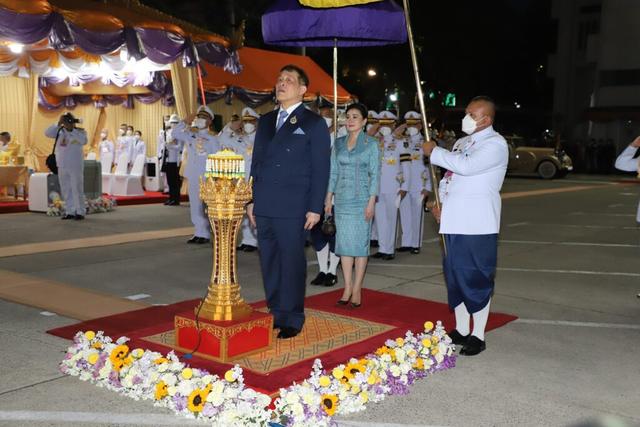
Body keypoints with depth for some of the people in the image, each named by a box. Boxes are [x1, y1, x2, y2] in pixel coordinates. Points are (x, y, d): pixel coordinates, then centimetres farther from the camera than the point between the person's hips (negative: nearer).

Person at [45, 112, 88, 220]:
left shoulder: (79, 131, -2)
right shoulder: (59, 132, 7)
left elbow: (84, 140, -20)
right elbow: (47, 133, -5)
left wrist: (73, 130, -17)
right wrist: (58, 124, -12)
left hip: (75, 165, -4)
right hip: (62, 165, 4)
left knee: (77, 189, -3)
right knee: (66, 190, 9)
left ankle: (80, 212, 2)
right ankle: (69, 212, 17)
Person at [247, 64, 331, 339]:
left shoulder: (313, 123, 0)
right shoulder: (265, 121, 17)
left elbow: (320, 169, -4)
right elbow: (256, 162, 18)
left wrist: (315, 208, -10)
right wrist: (251, 200, 12)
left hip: (293, 208, -5)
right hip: (264, 207, 6)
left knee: (292, 263, 0)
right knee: (269, 262, 10)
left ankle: (292, 319, 10)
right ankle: (275, 313, 21)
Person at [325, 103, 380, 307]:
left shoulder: (371, 143, 0)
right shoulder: (339, 143, 10)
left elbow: (375, 174, -4)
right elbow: (333, 172, 11)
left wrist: (371, 202, -11)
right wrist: (328, 199, 6)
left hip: (361, 199, -4)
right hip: (342, 199, 4)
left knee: (360, 243, -1)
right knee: (344, 242, 4)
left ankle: (357, 290, 5)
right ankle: (347, 288, 11)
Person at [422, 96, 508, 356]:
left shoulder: (495, 145, -9)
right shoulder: (462, 142, 17)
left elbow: (466, 166, -24)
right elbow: (449, 176, 22)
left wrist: (434, 152, -13)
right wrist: (439, 203, 5)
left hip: (477, 224, -8)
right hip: (454, 221, 8)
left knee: (476, 277, -3)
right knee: (455, 275, 12)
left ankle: (478, 336, 8)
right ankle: (461, 330, 24)